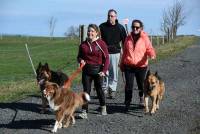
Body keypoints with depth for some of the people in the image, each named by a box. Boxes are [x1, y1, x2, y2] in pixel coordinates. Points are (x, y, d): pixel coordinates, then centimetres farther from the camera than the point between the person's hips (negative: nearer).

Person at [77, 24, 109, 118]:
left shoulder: (101, 43, -6)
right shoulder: (83, 44, 4)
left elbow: (106, 58, -5)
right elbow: (79, 56, 15)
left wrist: (104, 70, -14)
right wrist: (80, 60, -9)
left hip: (97, 70, -2)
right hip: (86, 70, 2)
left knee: (99, 88, 11)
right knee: (86, 90, -1)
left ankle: (103, 107, 32)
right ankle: (84, 112, -2)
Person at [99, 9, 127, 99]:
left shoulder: (120, 28, 4)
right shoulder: (102, 26, 4)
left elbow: (124, 41, 9)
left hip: (115, 53, 0)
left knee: (114, 72, 1)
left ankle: (112, 90, 9)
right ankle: (104, 88, 11)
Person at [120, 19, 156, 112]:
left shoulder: (145, 38, -1)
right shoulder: (128, 38, 8)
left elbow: (149, 49, -10)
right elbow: (124, 52, 17)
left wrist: (152, 54, -33)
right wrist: (122, 64, 21)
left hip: (141, 66, -2)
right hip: (129, 66, 2)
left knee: (141, 84, 10)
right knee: (128, 85, -4)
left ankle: (141, 98, 39)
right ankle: (127, 104, 4)